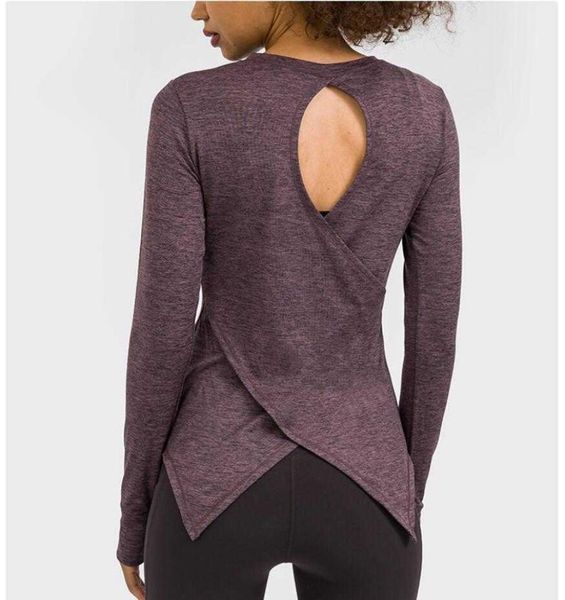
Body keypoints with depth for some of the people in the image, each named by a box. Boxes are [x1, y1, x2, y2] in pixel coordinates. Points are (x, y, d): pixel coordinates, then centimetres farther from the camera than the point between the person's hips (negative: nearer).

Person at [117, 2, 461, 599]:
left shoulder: (190, 108, -14)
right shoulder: (424, 110, -6)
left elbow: (163, 330, -12)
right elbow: (434, 329, -3)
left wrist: (135, 510, 3)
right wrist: (408, 495, 12)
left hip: (217, 486, -1)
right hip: (357, 488, 2)